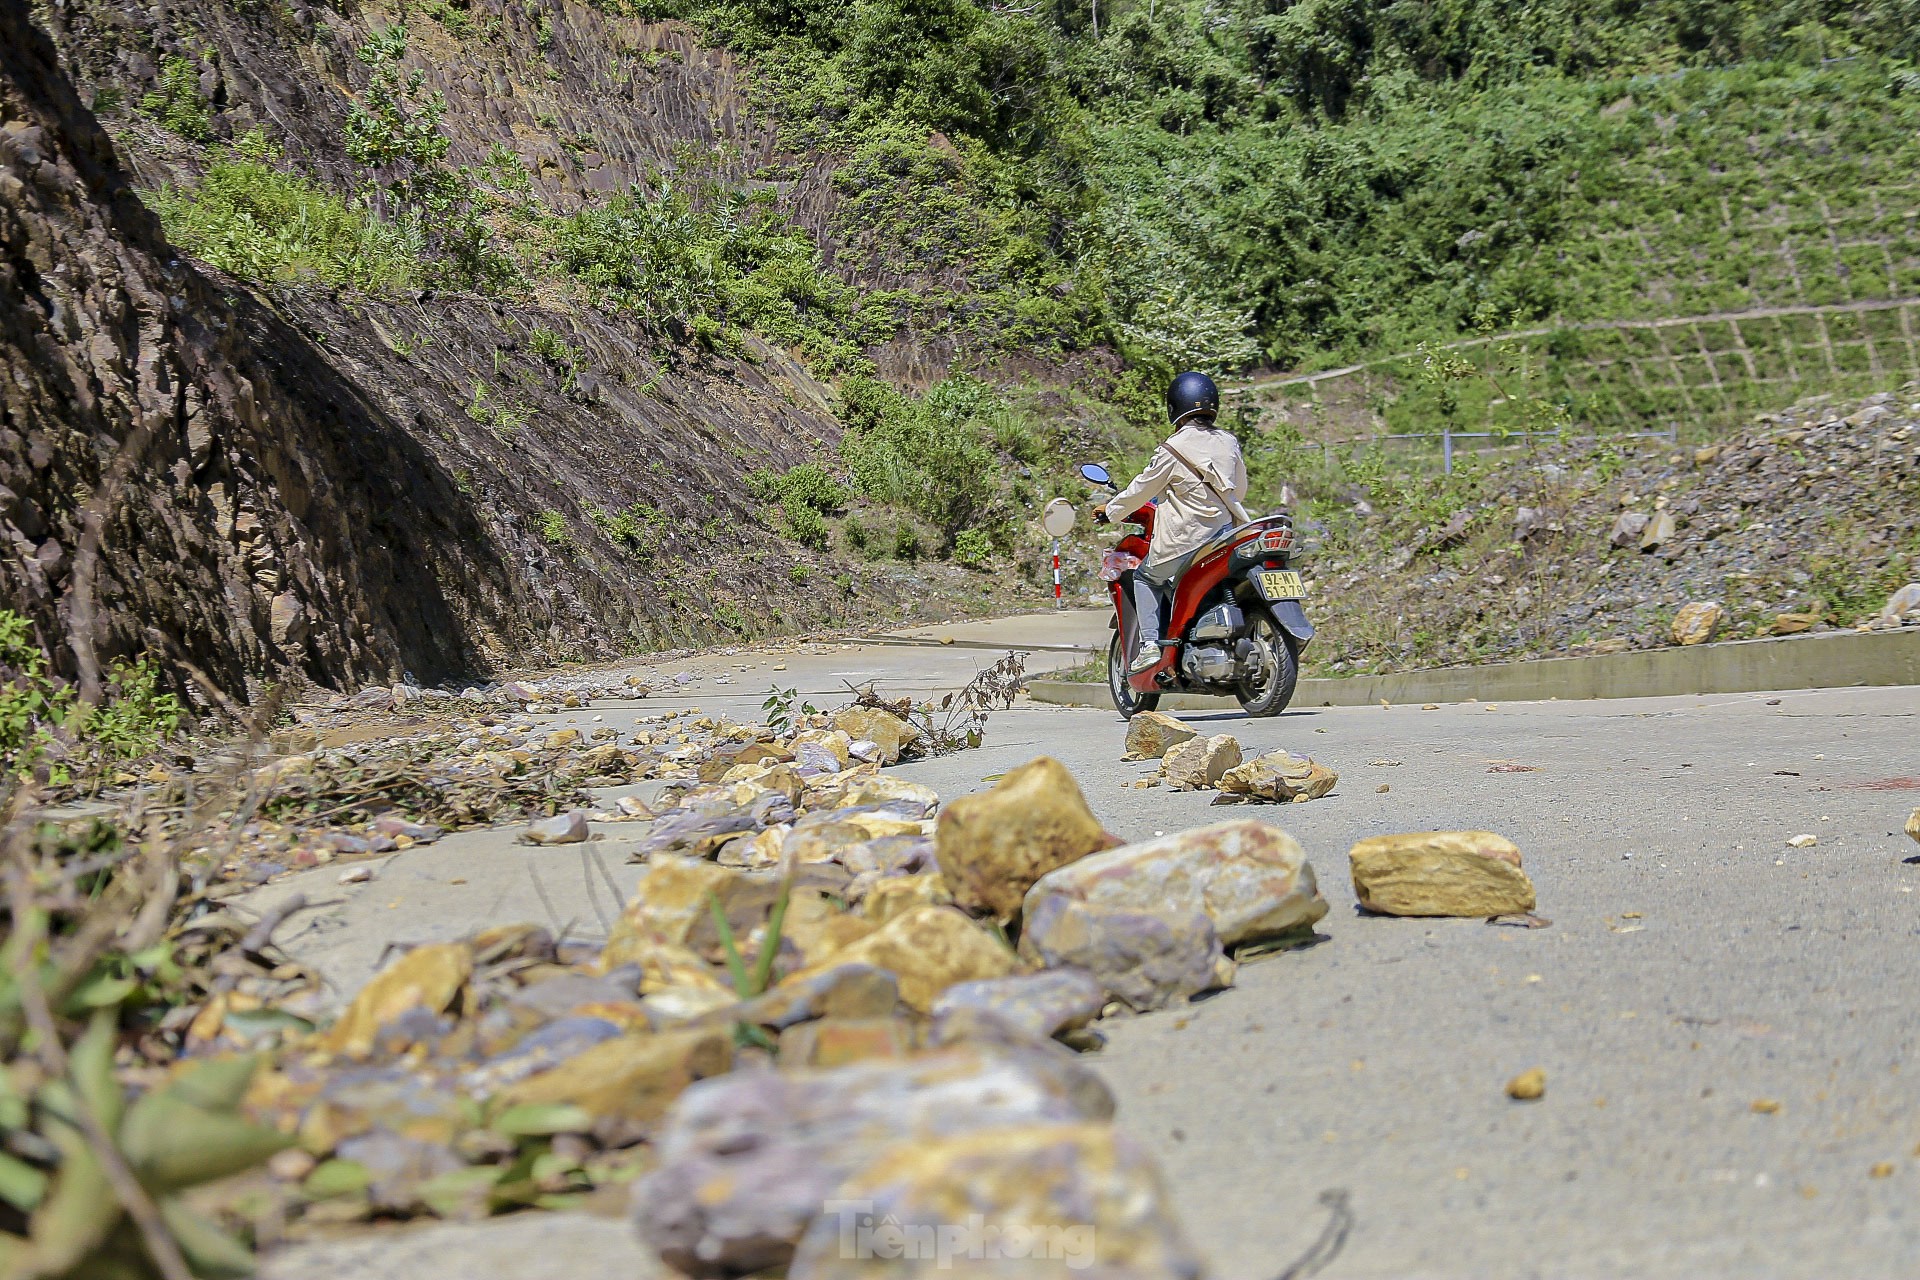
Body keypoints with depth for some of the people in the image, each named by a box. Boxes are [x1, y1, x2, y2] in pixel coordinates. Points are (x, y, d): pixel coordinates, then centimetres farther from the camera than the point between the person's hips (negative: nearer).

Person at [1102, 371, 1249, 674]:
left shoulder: (1173, 450, -10)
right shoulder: (1229, 443, 7)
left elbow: (1142, 488, 1)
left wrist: (1111, 511, 17)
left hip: (1185, 539, -5)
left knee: (1145, 577, 15)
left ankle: (1150, 644, 0)